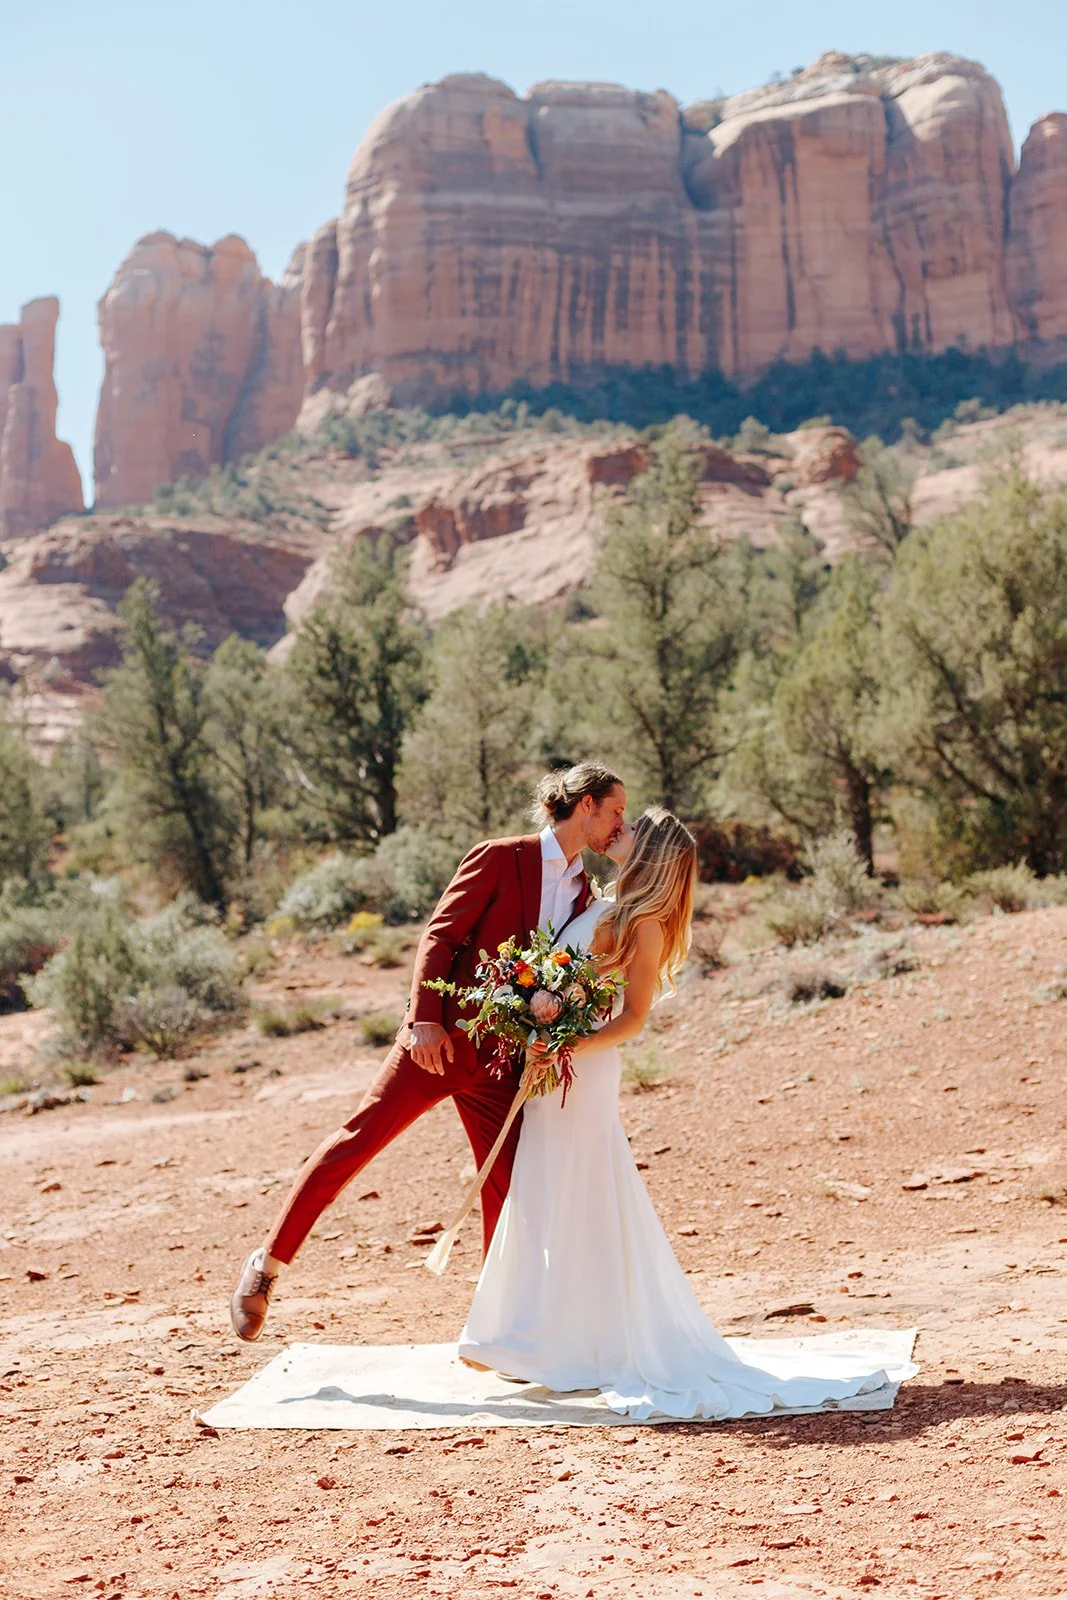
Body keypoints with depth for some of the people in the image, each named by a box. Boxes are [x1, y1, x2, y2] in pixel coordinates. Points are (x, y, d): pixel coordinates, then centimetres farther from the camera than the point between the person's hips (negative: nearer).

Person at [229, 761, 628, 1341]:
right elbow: (439, 937, -7)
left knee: (508, 1188, 3)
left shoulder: (582, 893, 13)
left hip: (503, 1059, 5)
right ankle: (268, 1261, 6)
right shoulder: (500, 858, -4)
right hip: (442, 1041, -5)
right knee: (357, 1140, -6)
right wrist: (426, 1019, -17)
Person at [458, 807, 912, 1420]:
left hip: (581, 1071, -8)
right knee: (544, 1201, 13)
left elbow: (633, 1017, -15)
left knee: (574, 1202, -2)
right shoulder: (605, 908, 13)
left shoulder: (643, 921, -11)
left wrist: (566, 1050, -27)